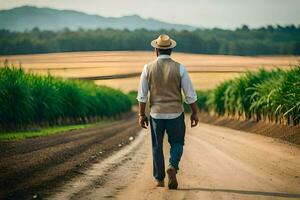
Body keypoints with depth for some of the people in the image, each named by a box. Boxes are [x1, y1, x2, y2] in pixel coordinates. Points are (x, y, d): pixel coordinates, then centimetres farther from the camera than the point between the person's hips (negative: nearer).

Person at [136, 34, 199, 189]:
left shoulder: (148, 68, -5)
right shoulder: (179, 68, -8)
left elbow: (142, 95, -2)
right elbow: (190, 95, -6)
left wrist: (141, 115, 7)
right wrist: (194, 113, 5)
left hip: (156, 114, 1)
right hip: (175, 113, -1)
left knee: (157, 147, 15)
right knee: (177, 143, 15)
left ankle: (159, 179, 17)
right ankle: (173, 166, -13)